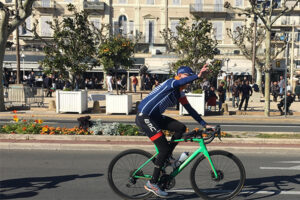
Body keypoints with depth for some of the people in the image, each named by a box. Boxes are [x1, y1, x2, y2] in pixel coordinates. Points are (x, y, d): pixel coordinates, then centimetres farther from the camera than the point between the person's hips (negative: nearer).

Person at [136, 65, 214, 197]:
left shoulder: (180, 94, 12)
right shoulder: (170, 83, -14)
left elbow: (189, 109, 14)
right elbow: (181, 82, -37)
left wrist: (204, 124, 10)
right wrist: (198, 76, -51)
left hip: (155, 117, 9)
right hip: (144, 117, -9)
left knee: (181, 128, -3)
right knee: (164, 148, -11)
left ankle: (167, 157, 11)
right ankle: (152, 184, 0)